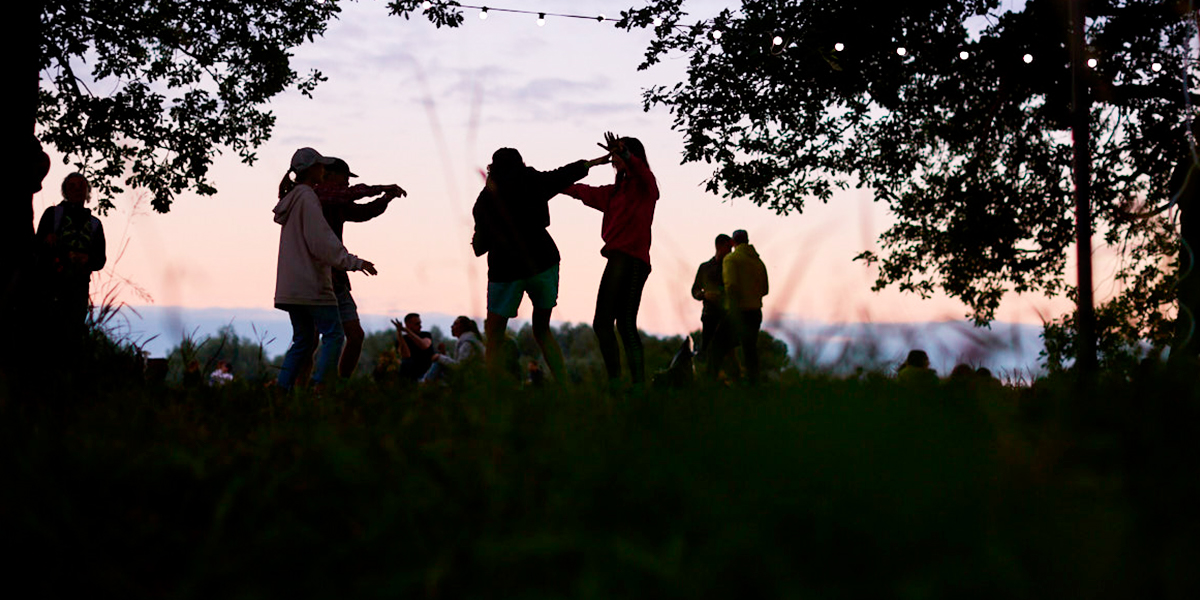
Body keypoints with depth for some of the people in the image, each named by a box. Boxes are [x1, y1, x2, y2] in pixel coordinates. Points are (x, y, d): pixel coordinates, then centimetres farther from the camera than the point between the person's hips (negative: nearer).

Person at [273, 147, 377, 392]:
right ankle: (319, 386, -14)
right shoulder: (307, 197, -11)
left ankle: (280, 389, 5)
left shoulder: (291, 198, 18)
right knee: (334, 335, -6)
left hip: (290, 285, 9)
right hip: (311, 282, -9)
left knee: (303, 339, 12)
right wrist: (353, 262, -17)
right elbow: (321, 241, -18)